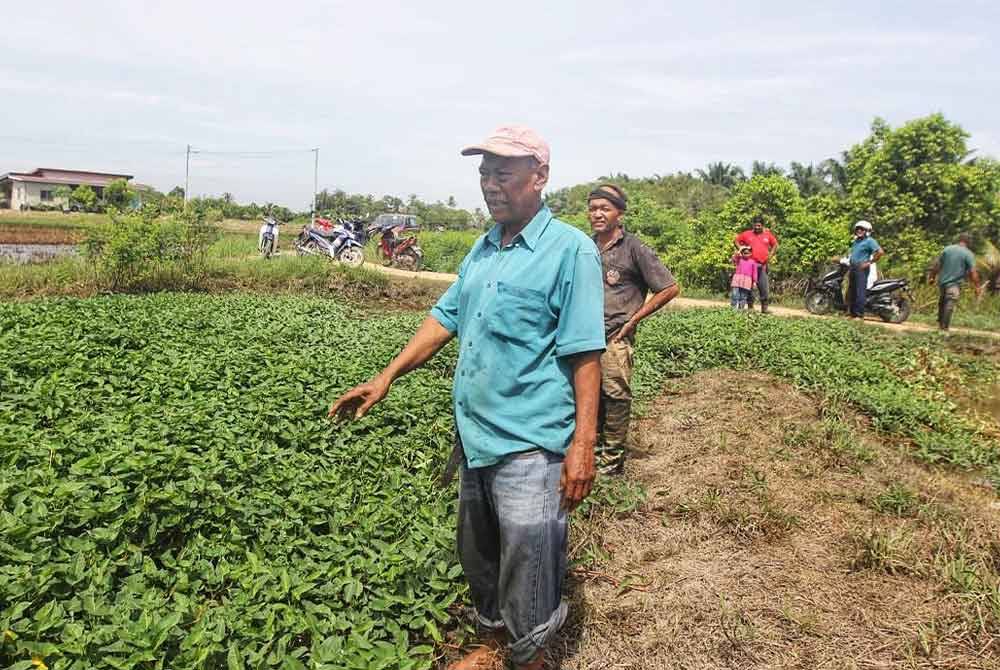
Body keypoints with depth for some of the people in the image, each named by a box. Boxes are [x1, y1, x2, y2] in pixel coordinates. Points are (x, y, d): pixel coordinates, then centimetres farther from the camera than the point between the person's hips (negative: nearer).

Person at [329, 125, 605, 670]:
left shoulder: (571, 250, -11)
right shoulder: (483, 248, 11)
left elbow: (584, 355, -14)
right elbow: (445, 318, 14)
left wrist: (583, 444, -18)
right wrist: (387, 377, 8)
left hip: (530, 445, -7)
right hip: (474, 435, 8)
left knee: (527, 577, 2)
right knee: (478, 558, 22)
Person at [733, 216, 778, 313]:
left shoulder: (768, 235, 7)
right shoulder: (747, 234, 3)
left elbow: (775, 245, 19)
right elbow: (736, 241, 13)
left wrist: (770, 256, 8)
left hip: (763, 266, 1)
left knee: (764, 287, -2)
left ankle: (764, 308, 4)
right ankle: (750, 307, 11)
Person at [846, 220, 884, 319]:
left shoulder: (869, 241, -5)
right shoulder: (855, 241, 20)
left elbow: (880, 252, -14)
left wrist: (869, 262, -14)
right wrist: (847, 259, 19)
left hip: (861, 269, -9)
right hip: (852, 268, 9)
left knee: (860, 292, -12)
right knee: (851, 292, 9)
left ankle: (860, 315, -13)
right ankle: (852, 313, 14)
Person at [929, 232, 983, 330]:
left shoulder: (947, 249, 3)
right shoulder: (968, 254, -7)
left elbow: (937, 265, 5)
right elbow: (972, 272, -10)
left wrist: (932, 277, 17)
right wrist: (977, 286, -4)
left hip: (942, 281, 4)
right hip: (954, 283, -4)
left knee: (942, 302, 19)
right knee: (949, 305, 0)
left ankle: (940, 323, 29)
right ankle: (945, 327, 2)